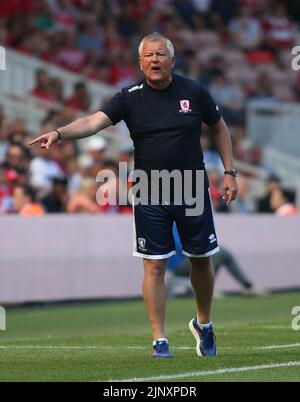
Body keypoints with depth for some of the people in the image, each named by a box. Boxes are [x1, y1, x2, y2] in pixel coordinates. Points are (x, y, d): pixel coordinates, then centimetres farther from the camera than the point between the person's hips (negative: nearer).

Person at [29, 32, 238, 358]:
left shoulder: (193, 92, -2)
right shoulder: (131, 97, -5)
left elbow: (219, 127, 11)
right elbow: (94, 121, -18)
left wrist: (229, 173, 8)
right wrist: (59, 133, -35)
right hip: (150, 197, -1)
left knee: (201, 260, 10)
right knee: (154, 266, -3)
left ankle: (203, 325, 34)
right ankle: (159, 340, 4)